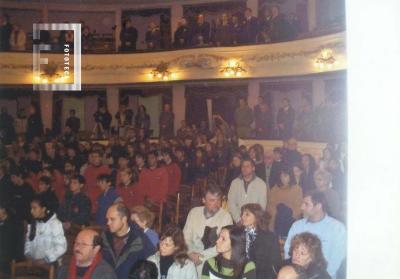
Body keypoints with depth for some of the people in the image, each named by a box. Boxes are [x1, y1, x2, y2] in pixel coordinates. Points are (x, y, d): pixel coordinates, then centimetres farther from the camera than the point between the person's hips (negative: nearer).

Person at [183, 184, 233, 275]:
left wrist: (201, 256, -15)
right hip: (193, 257, 3)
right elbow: (186, 237, 4)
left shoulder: (226, 217, -6)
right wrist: (191, 253, -14)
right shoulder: (194, 212, 4)